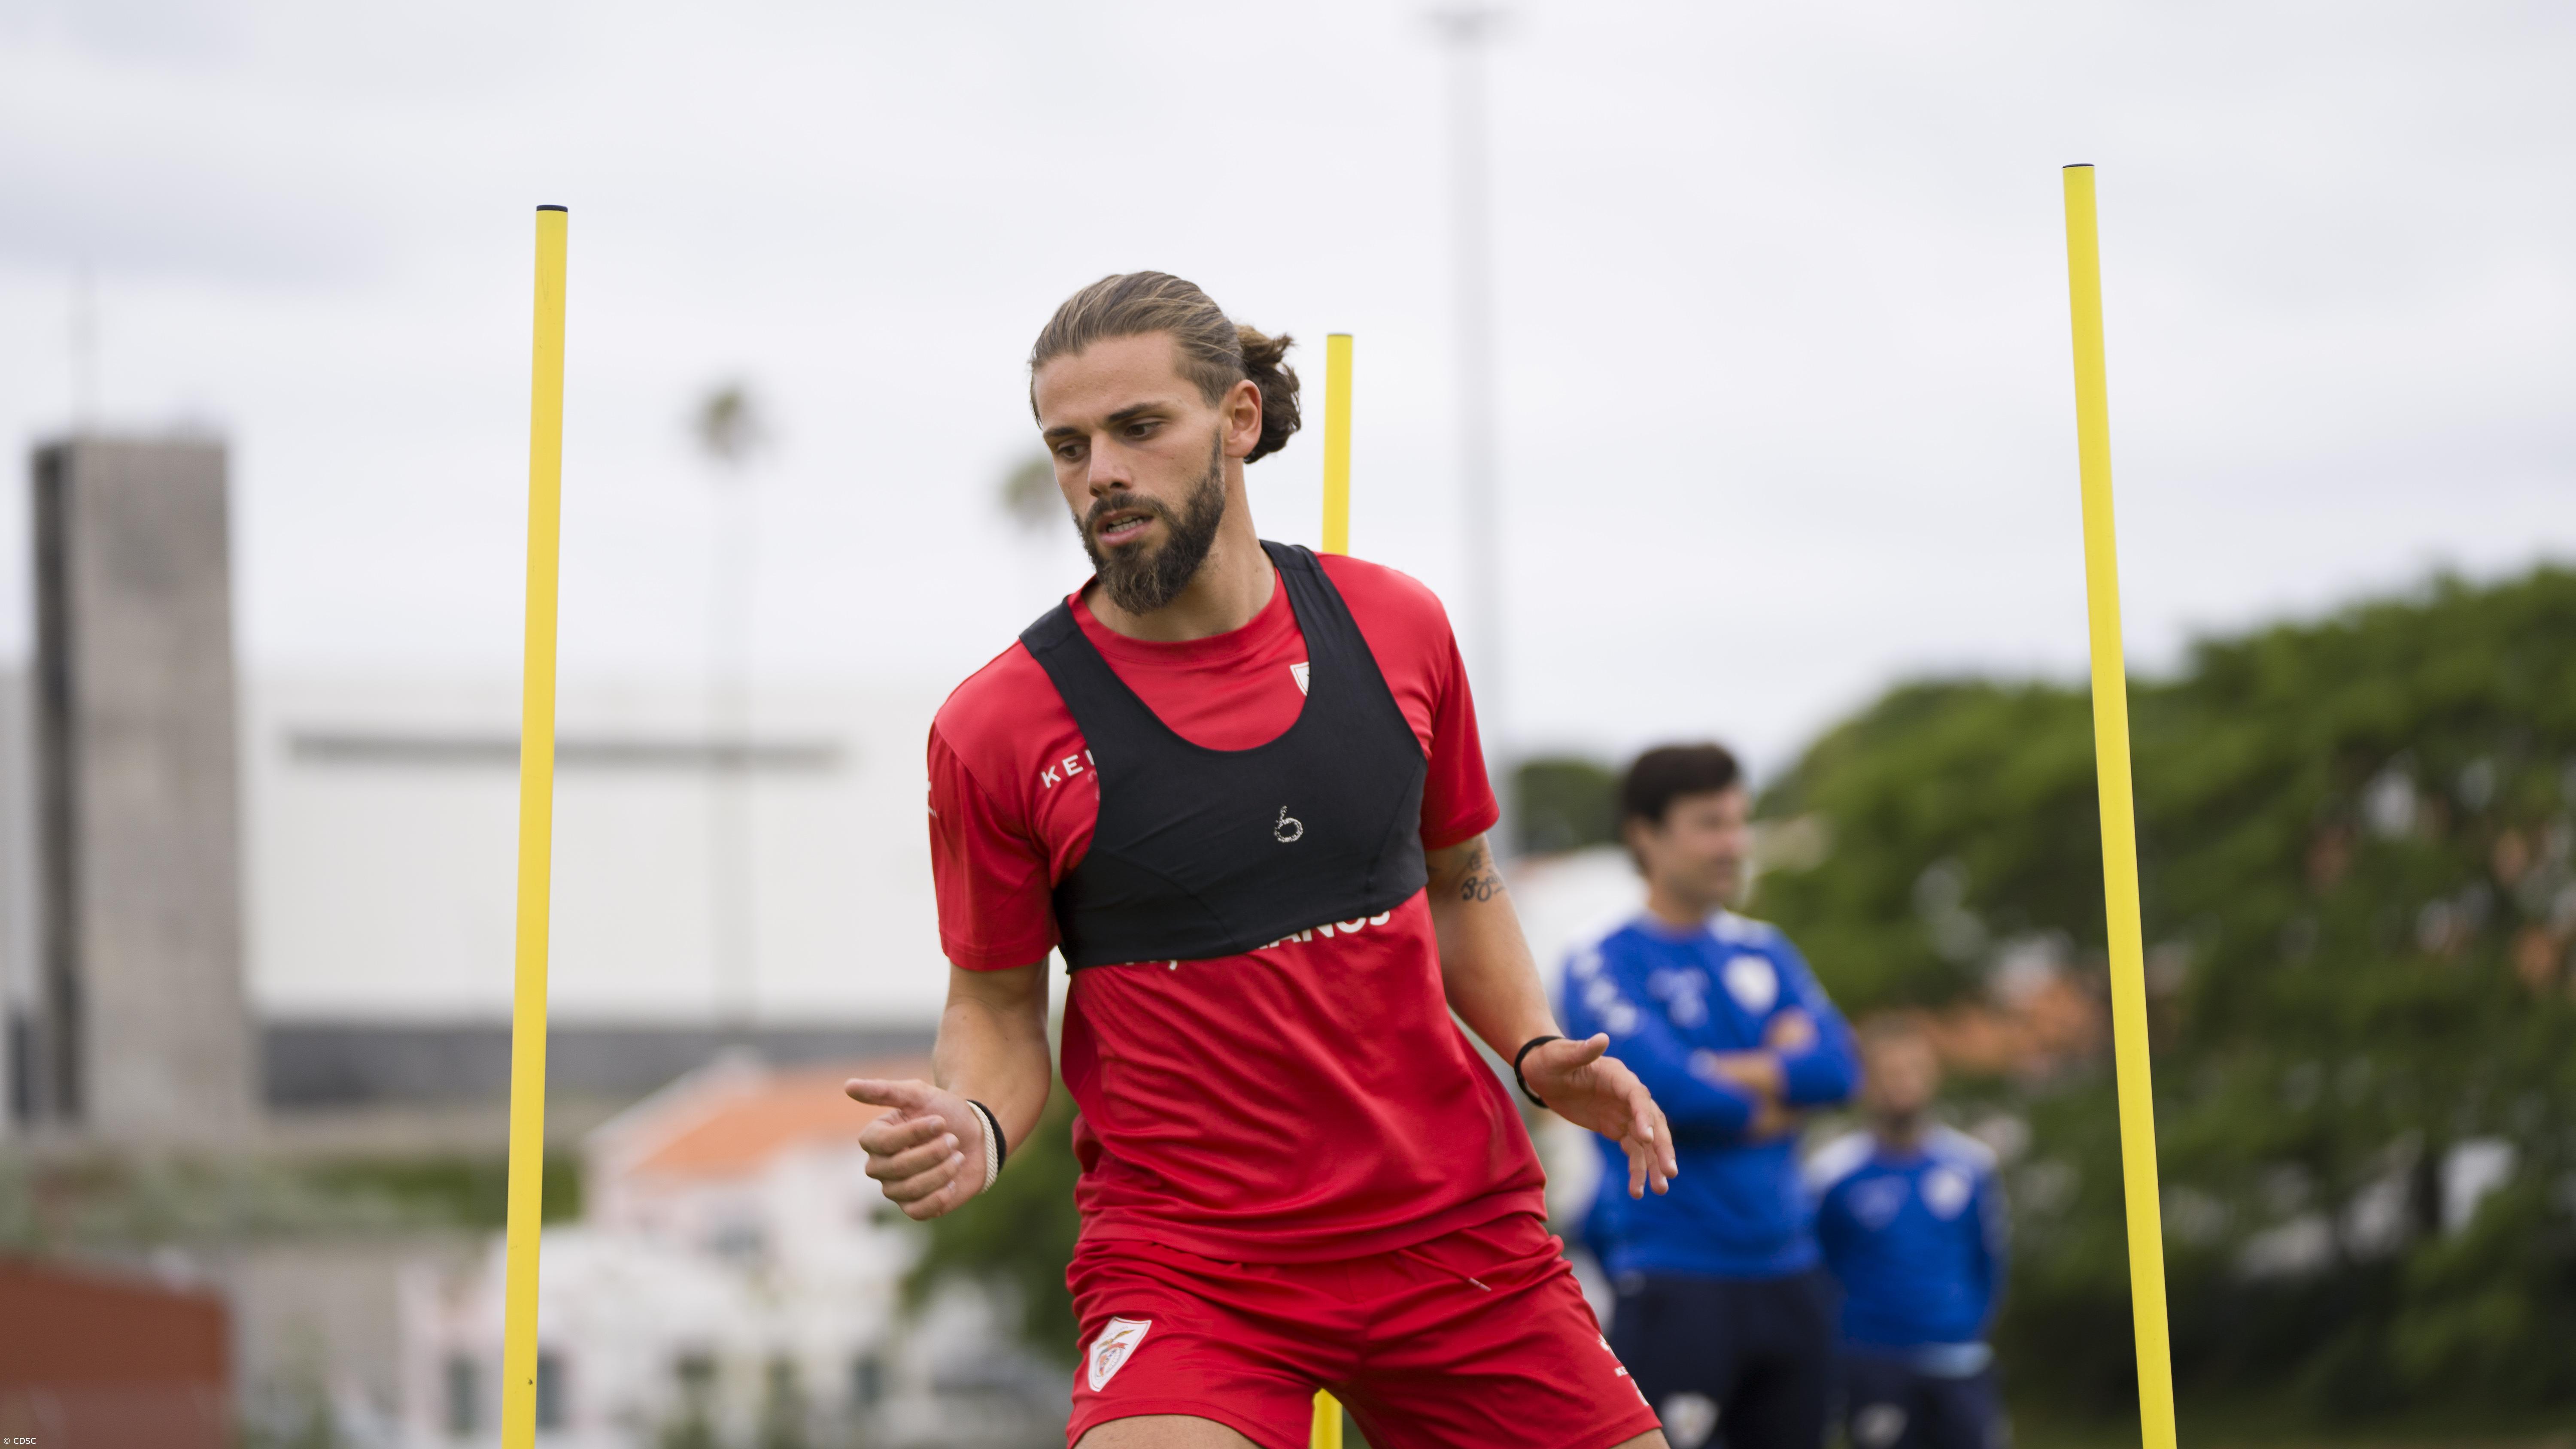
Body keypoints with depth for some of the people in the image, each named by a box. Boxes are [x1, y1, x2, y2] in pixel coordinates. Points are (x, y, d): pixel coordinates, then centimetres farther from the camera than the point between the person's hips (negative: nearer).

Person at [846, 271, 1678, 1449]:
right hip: (1186, 1257, -4)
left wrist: (1536, 1048, 1)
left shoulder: (1392, 627, 3)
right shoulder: (995, 728, -7)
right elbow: (994, 1004, 4)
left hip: (1460, 1233, 4)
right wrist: (974, 1129, -16)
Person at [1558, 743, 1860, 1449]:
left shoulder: (1765, 953, 13)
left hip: (1787, 1276, 6)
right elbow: (1666, 1089, -19)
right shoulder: (1605, 967, -5)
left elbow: (1835, 1066, -2)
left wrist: (1711, 1075, -12)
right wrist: (1780, 1092, -4)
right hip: (1675, 1279, -6)